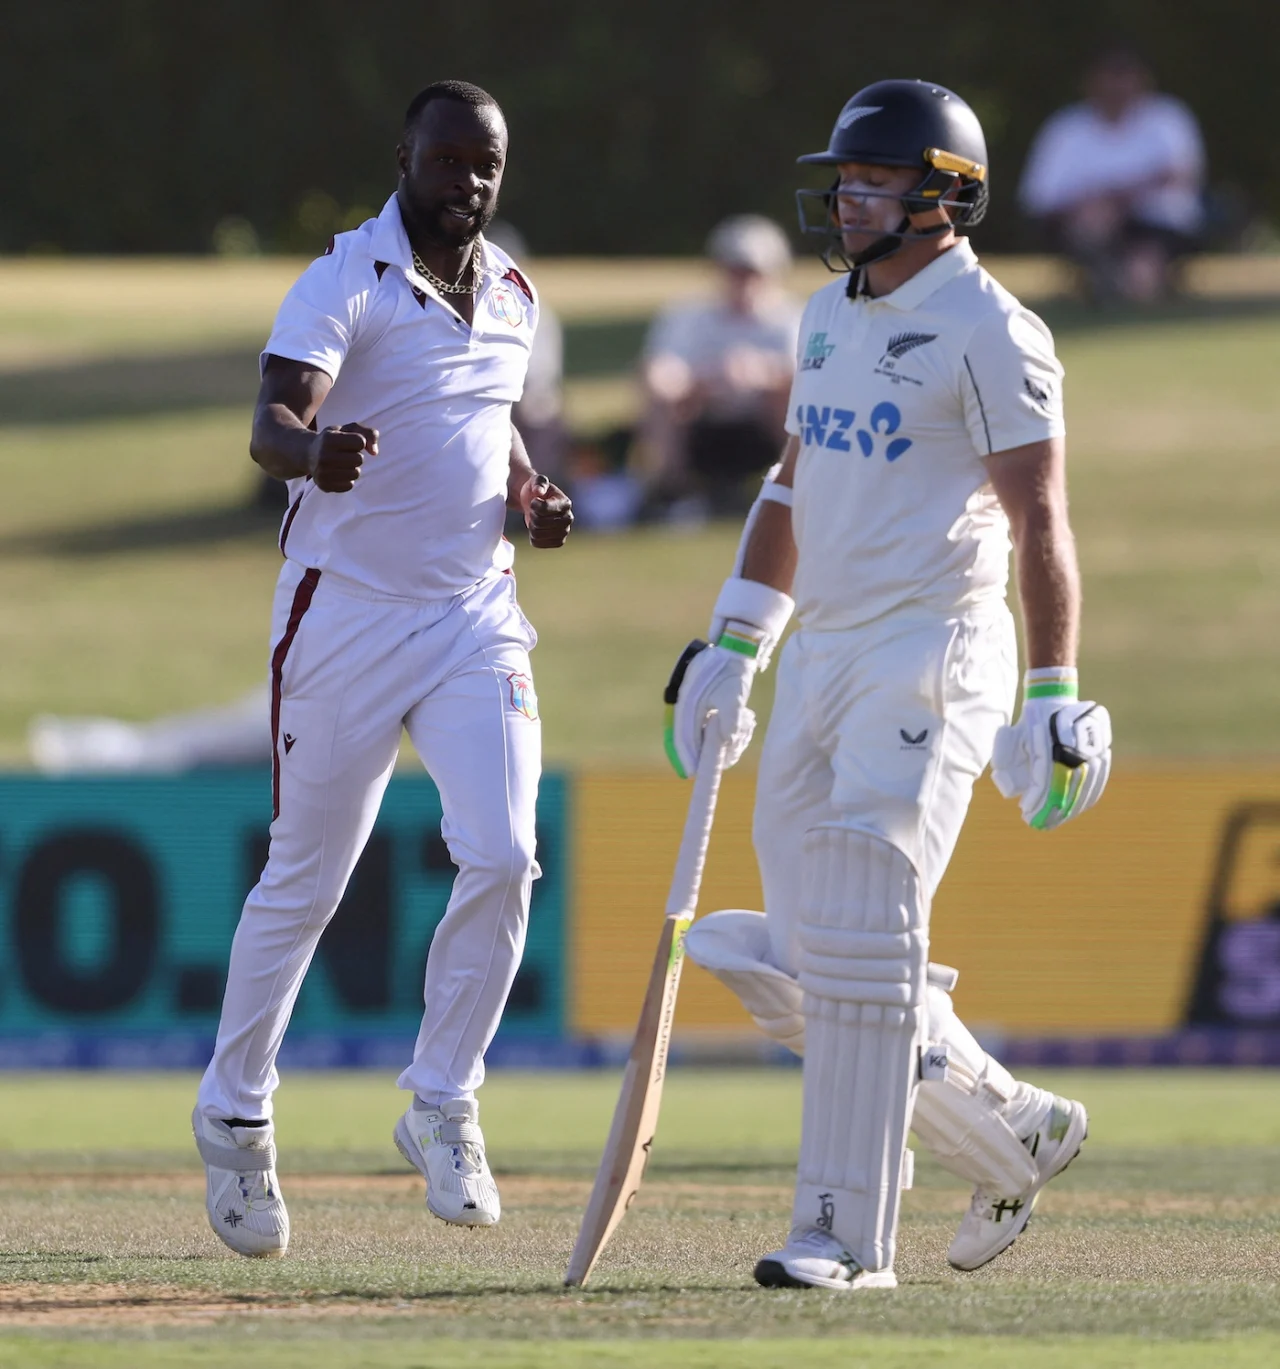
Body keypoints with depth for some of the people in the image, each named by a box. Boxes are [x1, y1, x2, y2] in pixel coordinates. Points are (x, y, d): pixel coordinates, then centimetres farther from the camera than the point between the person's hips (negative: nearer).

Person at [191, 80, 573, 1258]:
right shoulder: (345, 284, -12)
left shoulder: (512, 297, 9)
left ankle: (442, 1107, 4)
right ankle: (235, 1116, 22)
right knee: (304, 883, 4)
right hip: (345, 616, -5)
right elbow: (275, 422, -27)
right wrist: (313, 450, -51)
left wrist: (530, 493, 4)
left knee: (502, 860, -12)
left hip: (476, 618, 5)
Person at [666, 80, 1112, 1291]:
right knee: (792, 966, 5)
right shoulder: (831, 316, 16)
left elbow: (1039, 522, -13)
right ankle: (1013, 1135, 21)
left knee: (861, 945, -14)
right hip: (821, 654, 9)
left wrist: (1052, 698, -18)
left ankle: (844, 1233, -10)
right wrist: (731, 648, 18)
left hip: (933, 656, -9)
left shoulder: (986, 330, -9)